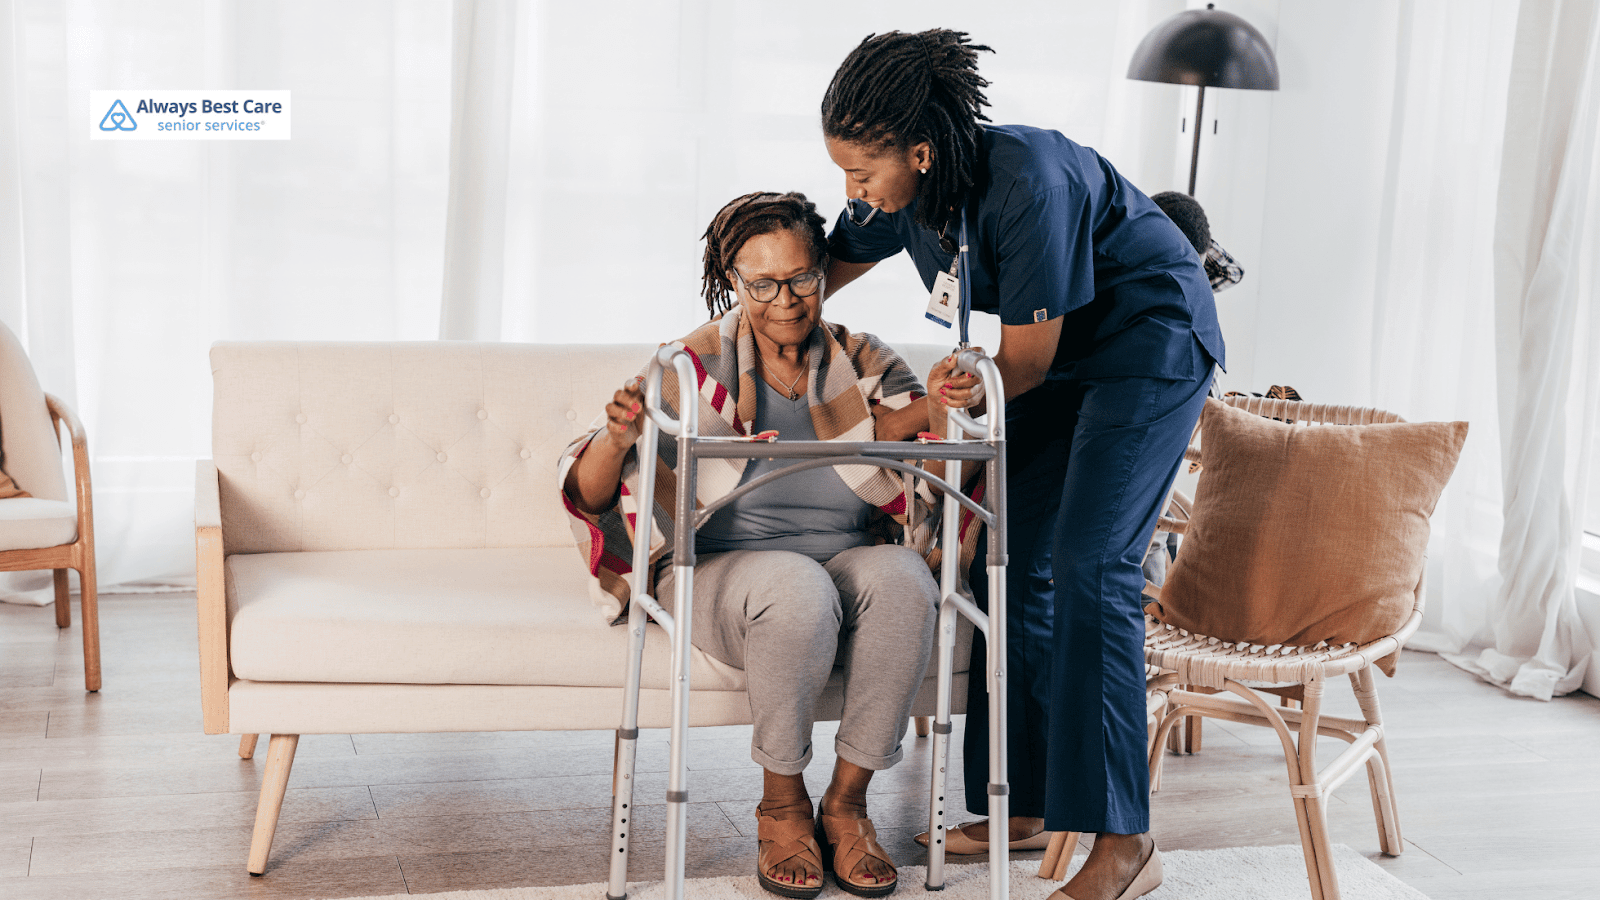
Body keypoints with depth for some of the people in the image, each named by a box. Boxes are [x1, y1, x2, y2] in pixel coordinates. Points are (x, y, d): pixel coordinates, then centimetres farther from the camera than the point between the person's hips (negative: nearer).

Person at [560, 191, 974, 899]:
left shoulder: (862, 363, 7)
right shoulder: (698, 369, -2)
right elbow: (590, 496, -8)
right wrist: (615, 440, -32)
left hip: (852, 557, 3)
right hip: (729, 569, -2)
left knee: (901, 580, -32)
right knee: (797, 591, -37)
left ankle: (847, 801, -14)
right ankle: (781, 802, -12)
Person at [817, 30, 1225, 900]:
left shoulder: (1026, 182, -33)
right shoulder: (897, 193, -10)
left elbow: (1026, 360, -24)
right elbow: (823, 272, 10)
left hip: (1150, 341, -8)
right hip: (1058, 355, 8)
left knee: (1088, 562, -18)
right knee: (1008, 559, 2)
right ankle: (1028, 803, 11)